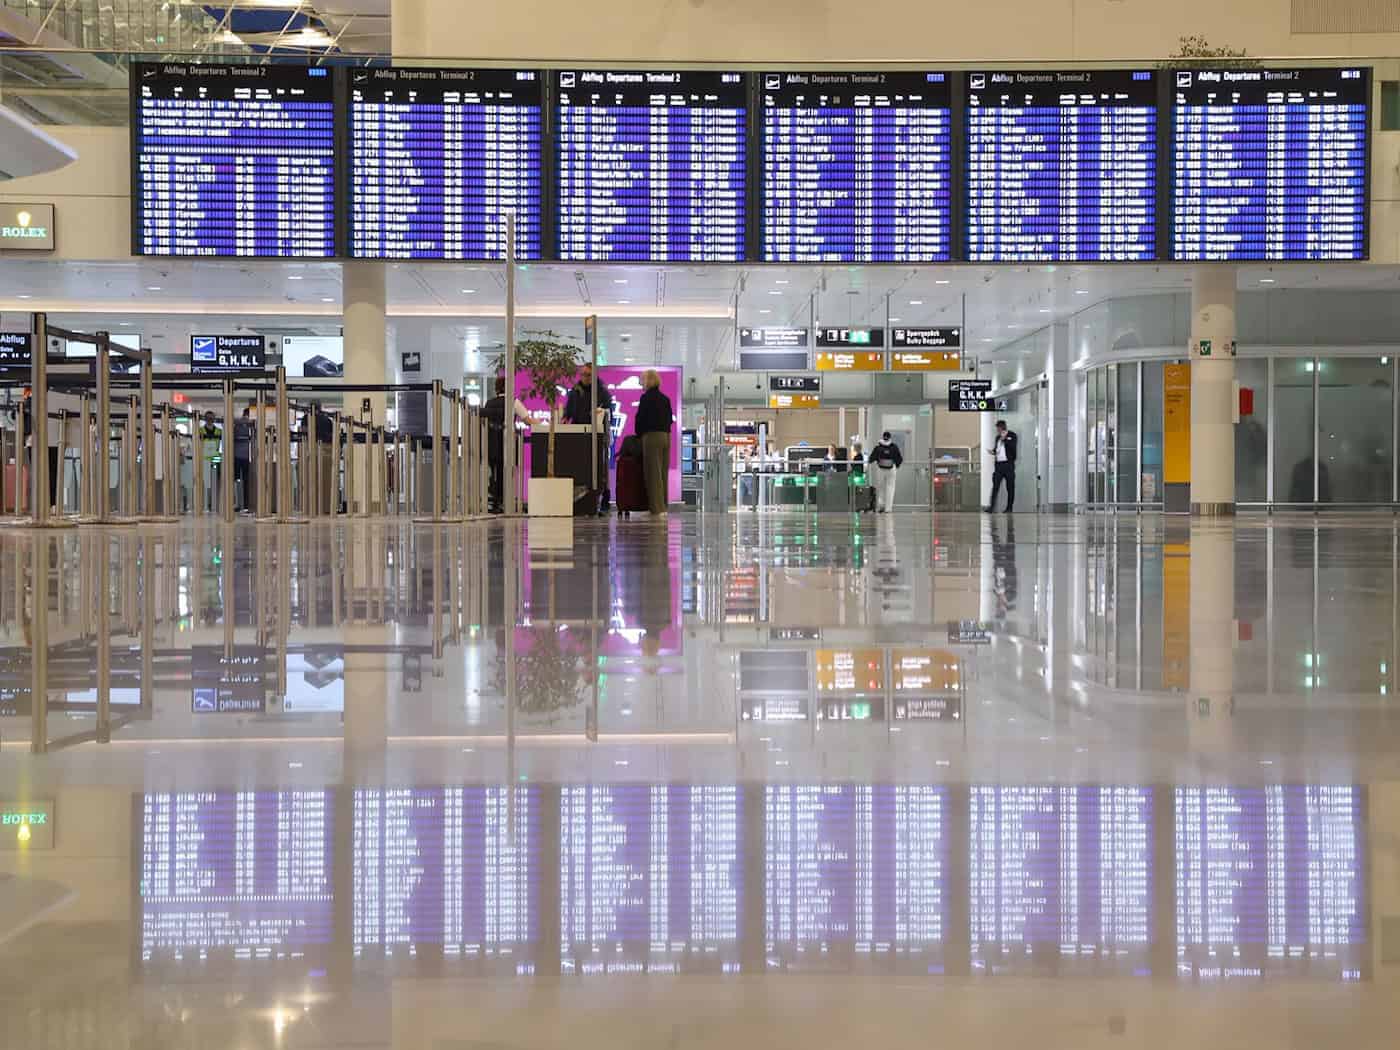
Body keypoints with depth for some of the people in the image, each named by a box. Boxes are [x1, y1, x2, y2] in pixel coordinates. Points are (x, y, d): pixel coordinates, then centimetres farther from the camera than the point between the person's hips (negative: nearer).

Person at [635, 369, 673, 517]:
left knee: (653, 472, -4)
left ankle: (657, 508, -8)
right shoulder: (665, 399, 11)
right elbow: (670, 419, 15)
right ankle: (663, 507, 14)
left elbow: (640, 417, -5)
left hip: (651, 436, -7)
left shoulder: (646, 398, -8)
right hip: (666, 436, 7)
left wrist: (639, 434, 9)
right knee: (663, 472, 11)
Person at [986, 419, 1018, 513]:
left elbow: (1013, 447, -13)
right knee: (995, 486, -5)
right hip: (998, 464, 5)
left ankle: (1009, 508, 6)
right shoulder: (998, 437, 18)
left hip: (1008, 464, -5)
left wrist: (1004, 438, -10)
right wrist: (994, 452, 6)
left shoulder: (1012, 435, 0)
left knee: (1010, 487, 1)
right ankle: (992, 506, -9)